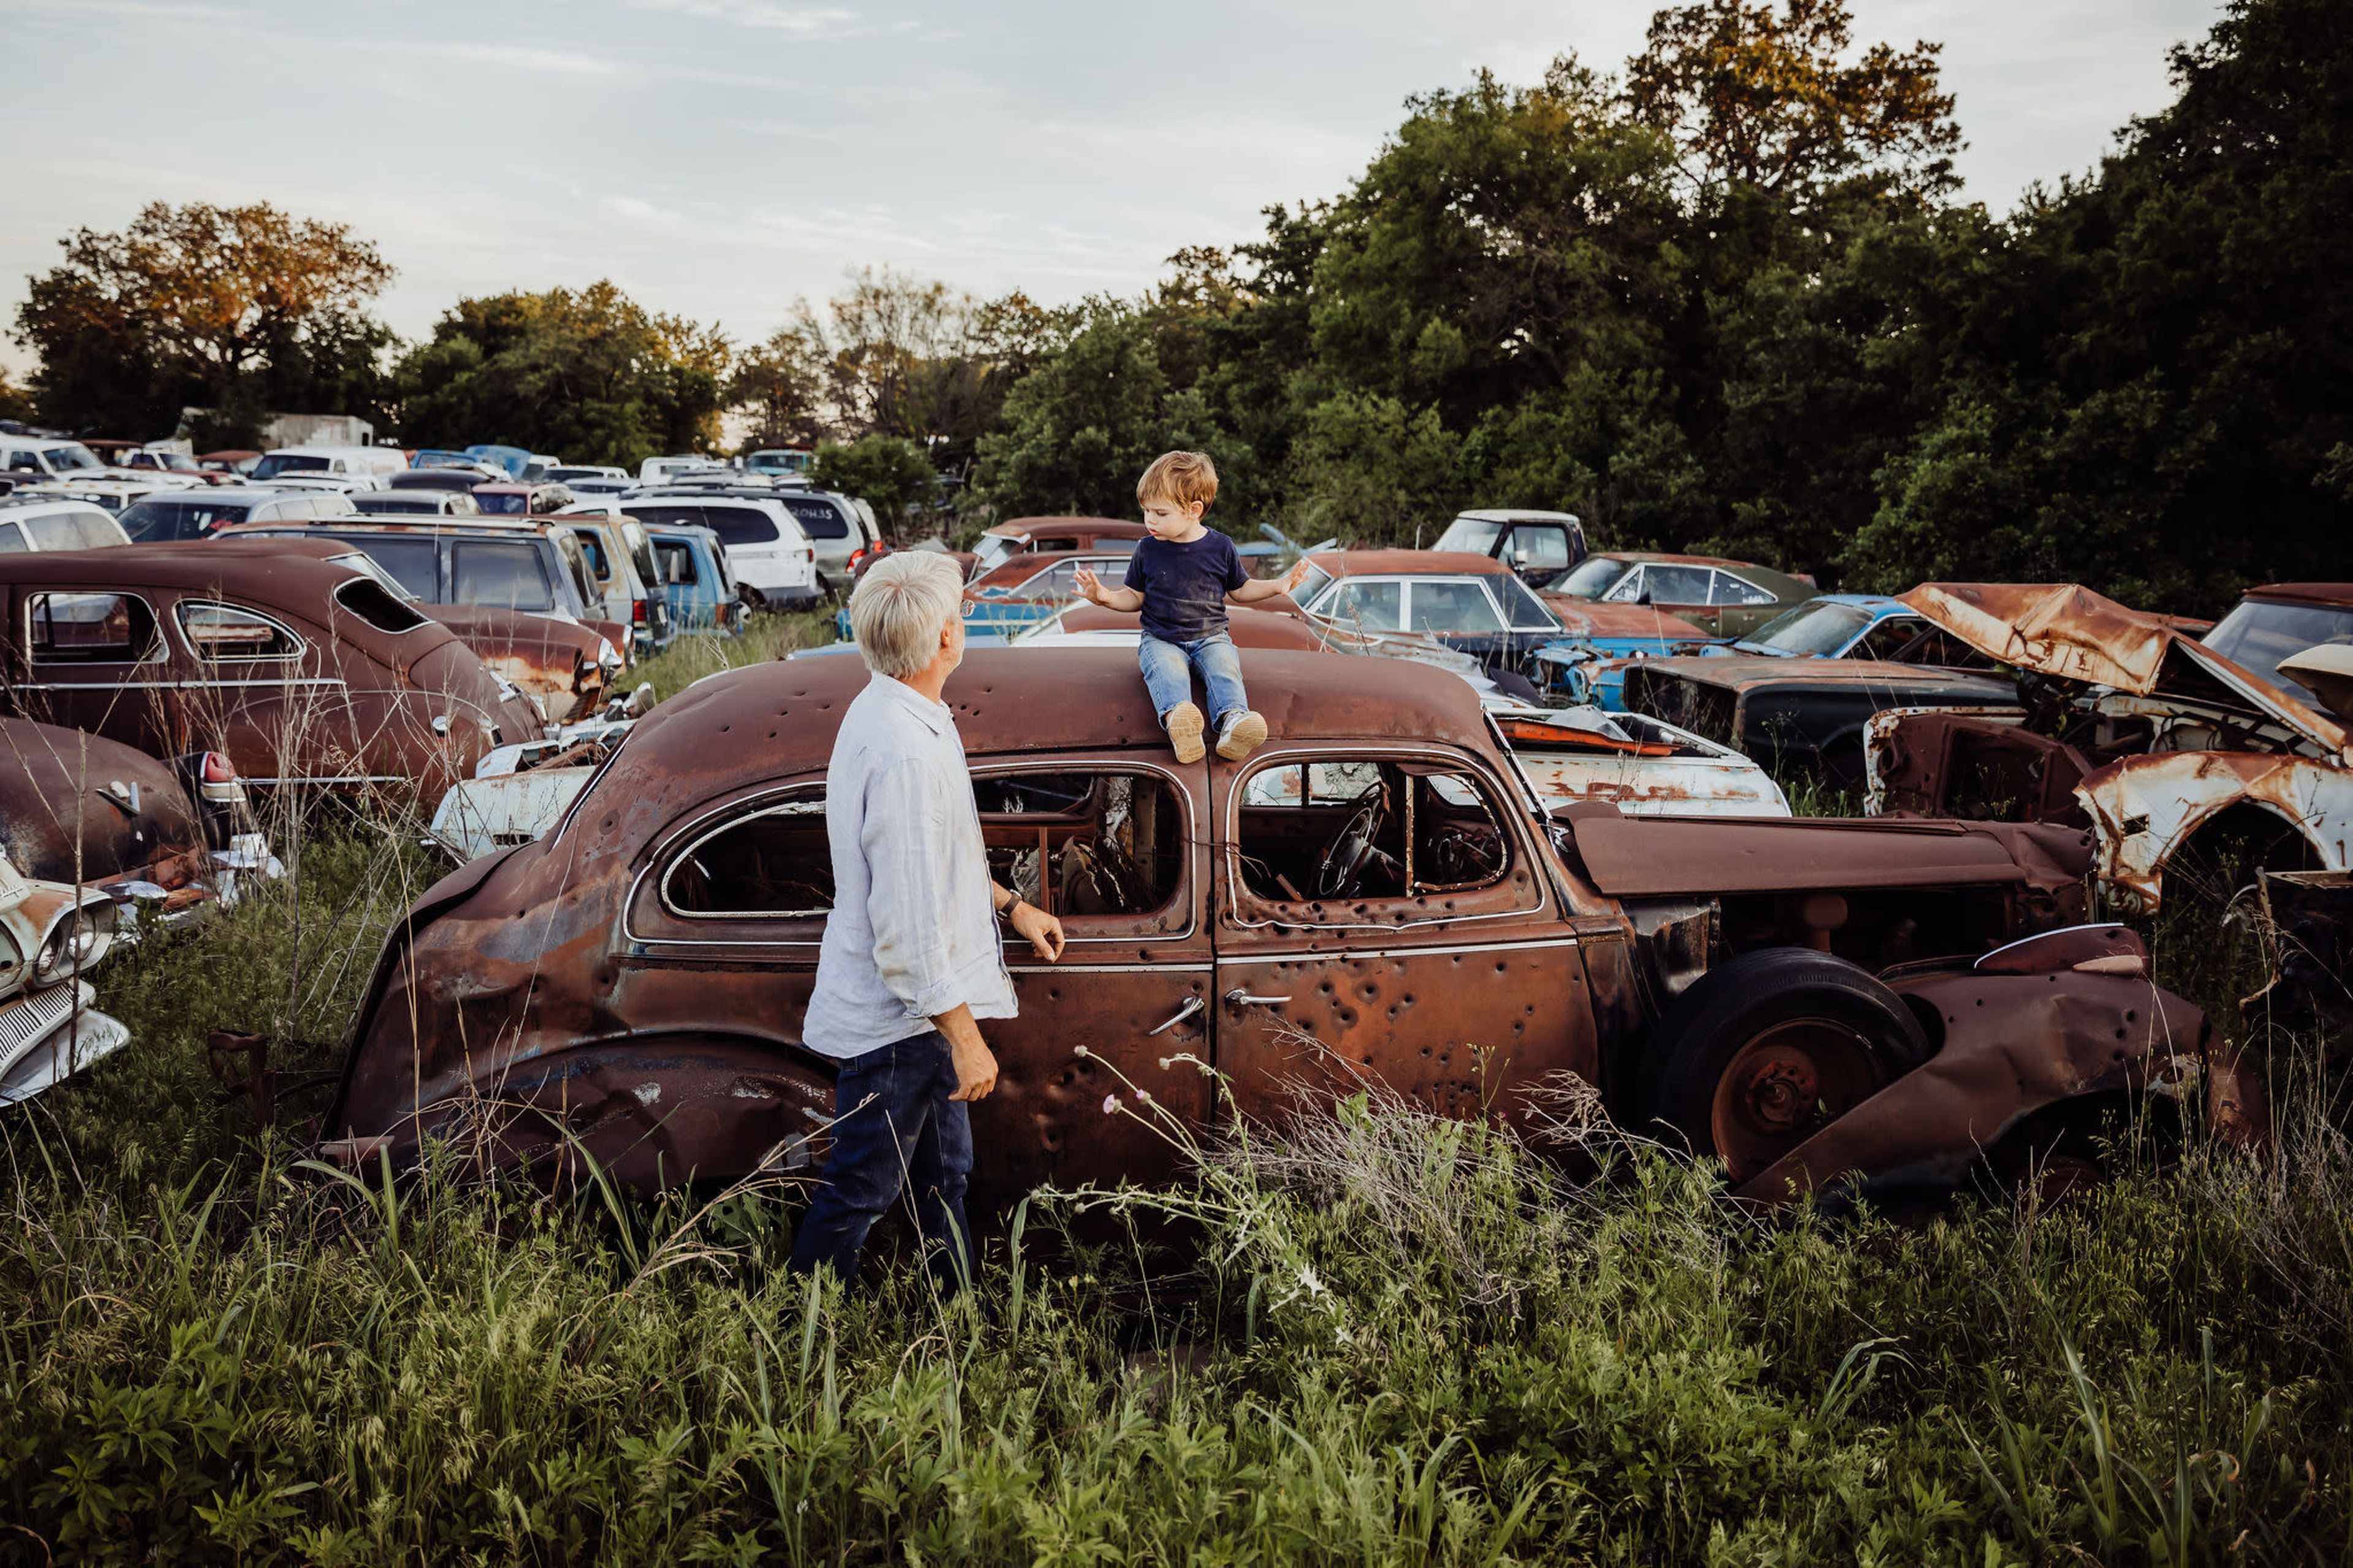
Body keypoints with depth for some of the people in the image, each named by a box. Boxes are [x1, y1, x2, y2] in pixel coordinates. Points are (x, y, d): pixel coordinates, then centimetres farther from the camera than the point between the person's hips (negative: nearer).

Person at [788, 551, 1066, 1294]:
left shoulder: (884, 711, 5)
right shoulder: (905, 752, -29)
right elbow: (909, 918, -28)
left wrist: (1009, 905, 24)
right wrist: (964, 1038, -21)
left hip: (914, 1009, 11)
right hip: (897, 1017, -11)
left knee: (944, 1177, 23)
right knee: (860, 1193, 6)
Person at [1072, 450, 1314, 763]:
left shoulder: (1220, 547, 3)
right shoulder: (1147, 550, 3)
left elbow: (1240, 590, 17)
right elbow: (1136, 597, 13)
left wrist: (1277, 585, 4)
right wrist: (1107, 597, -6)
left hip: (1211, 637, 1)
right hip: (1161, 640, -1)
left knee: (1224, 667, -31)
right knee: (1165, 667, -34)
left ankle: (1233, 720, -58)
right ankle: (1176, 718, -63)